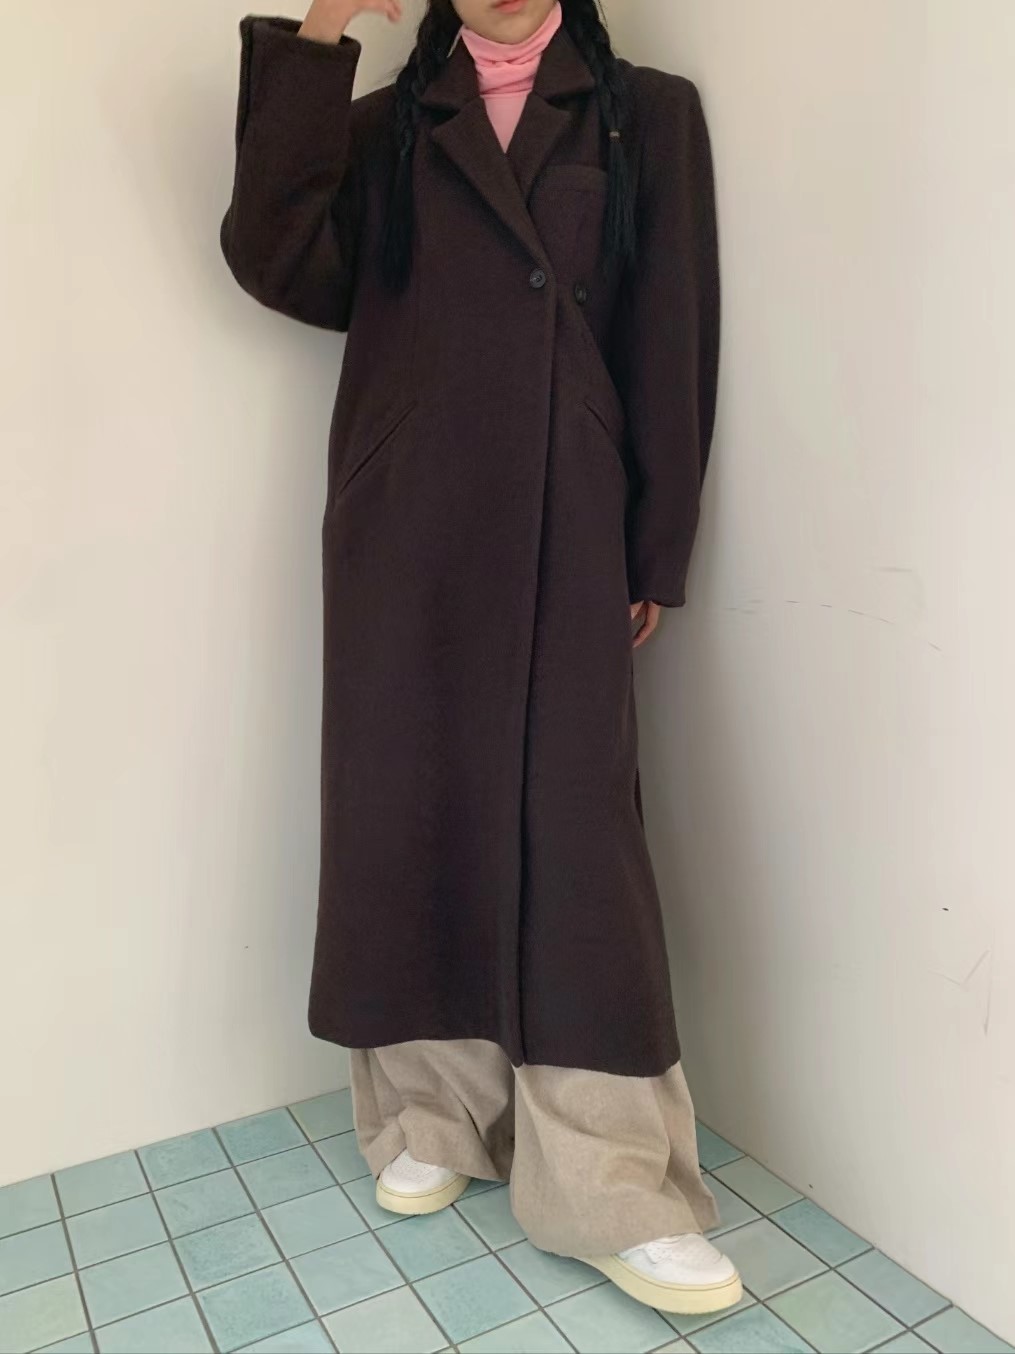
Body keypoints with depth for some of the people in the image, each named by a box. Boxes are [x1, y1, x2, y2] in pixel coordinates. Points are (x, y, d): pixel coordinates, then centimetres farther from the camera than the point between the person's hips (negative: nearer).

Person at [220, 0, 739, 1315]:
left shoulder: (647, 115, 13)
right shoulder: (382, 126, 18)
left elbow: (673, 345, 6)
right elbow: (277, 263, 1)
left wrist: (656, 550, 1)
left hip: (561, 539, -2)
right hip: (401, 536, 2)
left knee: (570, 828, -6)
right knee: (410, 810, 5)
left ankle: (610, 1191, 6)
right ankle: (432, 1114, 24)